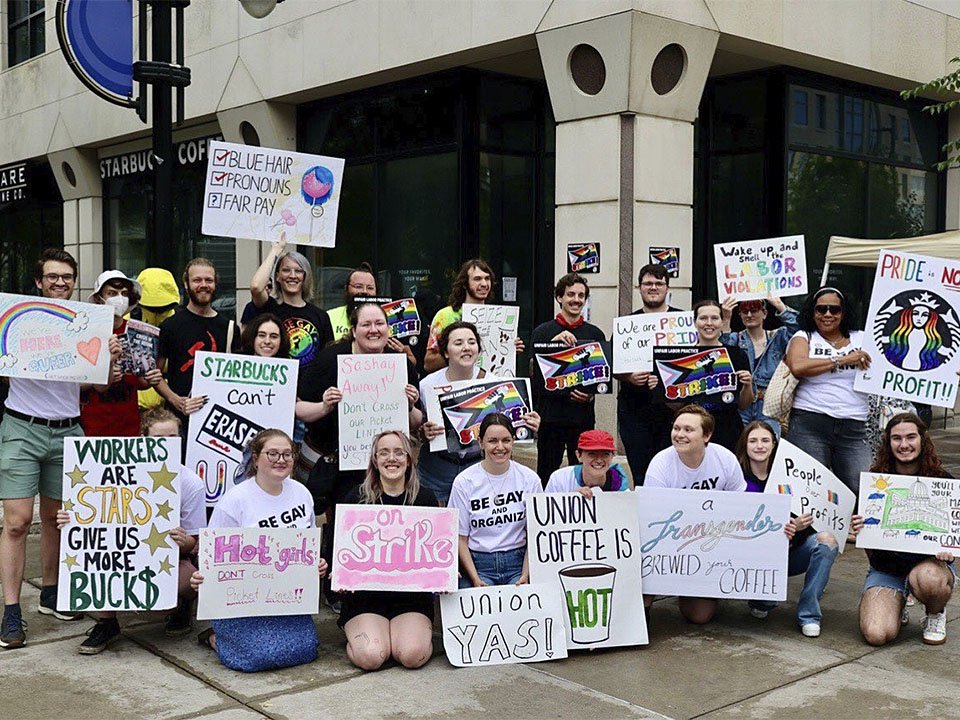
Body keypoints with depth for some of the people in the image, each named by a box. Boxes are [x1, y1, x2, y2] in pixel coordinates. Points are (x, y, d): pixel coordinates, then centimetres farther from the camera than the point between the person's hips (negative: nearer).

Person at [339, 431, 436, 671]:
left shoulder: (425, 498, 6)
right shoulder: (357, 499, 2)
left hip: (413, 594, 0)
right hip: (366, 594, 0)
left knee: (413, 656, -24)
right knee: (370, 657, -22)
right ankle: (354, 633, 13)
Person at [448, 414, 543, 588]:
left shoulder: (530, 479, 3)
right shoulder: (464, 482, -1)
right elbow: (460, 538, 0)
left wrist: (525, 576, -7)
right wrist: (475, 579, -11)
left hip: (517, 562, 1)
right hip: (477, 563, -1)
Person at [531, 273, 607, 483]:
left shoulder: (595, 334, 9)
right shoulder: (543, 332, 3)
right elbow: (535, 370, -6)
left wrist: (592, 393, -9)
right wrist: (553, 343, -19)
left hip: (583, 413, 2)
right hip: (550, 413, -1)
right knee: (546, 473, 3)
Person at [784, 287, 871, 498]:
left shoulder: (861, 339, 18)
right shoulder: (804, 338, 10)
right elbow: (797, 367, -11)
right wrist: (842, 360, -9)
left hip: (853, 428, 2)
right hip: (809, 424, -2)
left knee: (862, 490, -6)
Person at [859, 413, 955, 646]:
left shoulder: (942, 481, -4)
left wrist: (950, 549, -18)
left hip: (930, 561, -1)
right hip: (886, 566, 1)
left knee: (928, 579, -40)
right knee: (876, 635, -22)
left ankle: (936, 615, 0)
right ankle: (897, 604, 17)